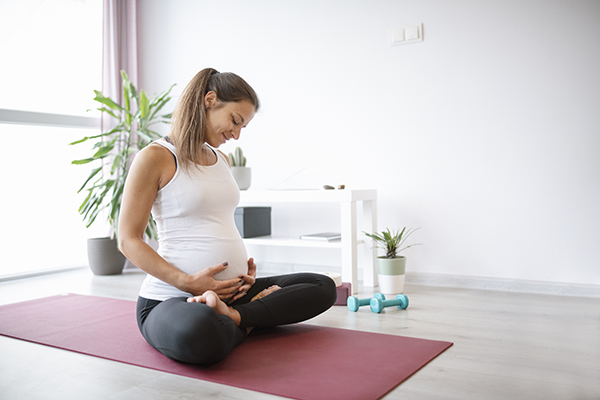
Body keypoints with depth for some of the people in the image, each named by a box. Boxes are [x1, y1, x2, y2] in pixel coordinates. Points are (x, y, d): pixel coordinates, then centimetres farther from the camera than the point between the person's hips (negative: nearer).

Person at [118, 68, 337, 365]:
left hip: (229, 290, 8)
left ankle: (232, 315, -14)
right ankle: (246, 321, -11)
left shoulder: (222, 160, 17)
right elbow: (128, 240, -9)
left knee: (324, 287, 2)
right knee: (201, 336, -43)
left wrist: (244, 268, 4)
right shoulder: (155, 158, -6)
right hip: (170, 297, -8)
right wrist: (188, 282, -19)